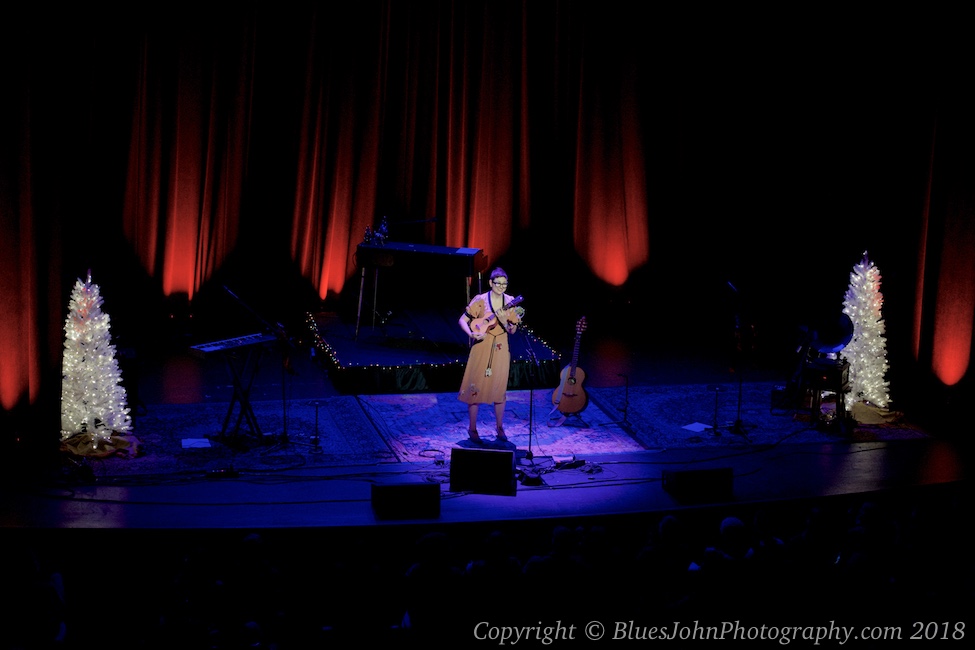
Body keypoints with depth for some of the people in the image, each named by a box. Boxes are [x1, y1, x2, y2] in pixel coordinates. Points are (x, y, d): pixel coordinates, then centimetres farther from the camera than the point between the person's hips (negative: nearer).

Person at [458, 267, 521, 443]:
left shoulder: (509, 302, 1)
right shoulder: (480, 300, -8)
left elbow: (513, 331, 2)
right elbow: (462, 320, -8)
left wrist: (505, 322, -18)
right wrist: (472, 334, -25)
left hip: (500, 349, 3)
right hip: (482, 347, -3)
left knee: (500, 389, 8)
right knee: (476, 387, -1)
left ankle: (500, 428, 20)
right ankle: (472, 429, 10)